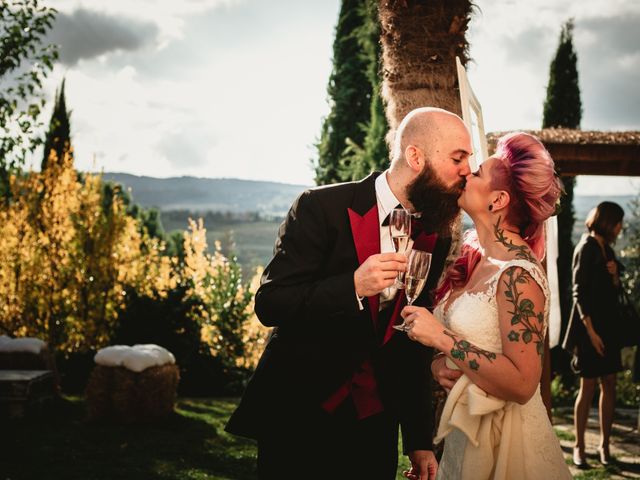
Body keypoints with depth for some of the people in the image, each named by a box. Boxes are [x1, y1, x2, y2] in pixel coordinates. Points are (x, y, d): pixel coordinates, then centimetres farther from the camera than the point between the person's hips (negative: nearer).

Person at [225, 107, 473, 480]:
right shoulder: (321, 208, -13)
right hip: (298, 415, -4)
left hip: (374, 423, 5)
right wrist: (352, 286, -32)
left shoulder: (437, 237, 2)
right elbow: (269, 305, -17)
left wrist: (420, 441, 7)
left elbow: (415, 344, 8)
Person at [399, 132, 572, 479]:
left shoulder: (518, 275, -20)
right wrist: (438, 363, -9)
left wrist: (442, 338, -25)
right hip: (462, 433, 7)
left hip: (502, 438, -7)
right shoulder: (472, 262, 2)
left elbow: (522, 384, -26)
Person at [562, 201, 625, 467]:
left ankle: (604, 445, 14)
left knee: (609, 385, 6)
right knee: (588, 386, -3)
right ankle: (579, 446, 5)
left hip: (608, 325, 8)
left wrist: (614, 274, -5)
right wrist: (591, 331, -18)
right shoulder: (586, 248, -10)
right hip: (590, 325, -8)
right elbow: (579, 293, -14)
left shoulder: (607, 249, 13)